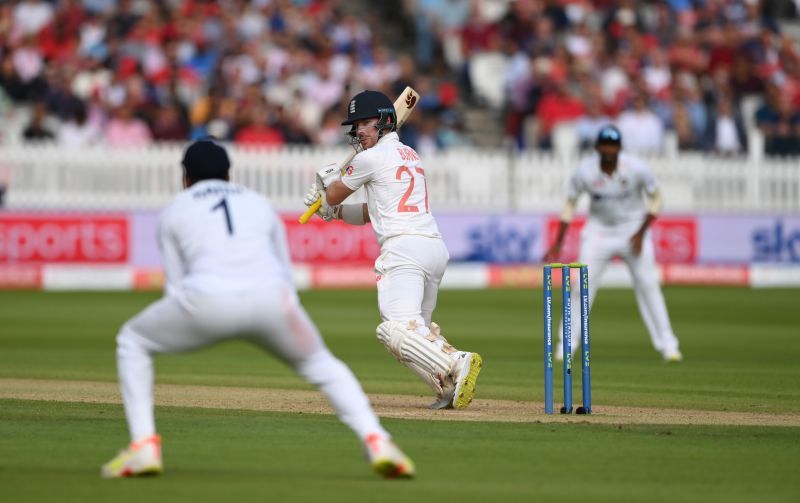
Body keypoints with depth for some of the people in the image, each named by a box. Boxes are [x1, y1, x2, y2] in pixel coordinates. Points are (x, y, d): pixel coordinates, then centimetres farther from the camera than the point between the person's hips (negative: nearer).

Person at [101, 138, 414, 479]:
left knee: (133, 341, 24)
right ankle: (377, 441, 4)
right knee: (320, 364, 26)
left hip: (208, 299, -2)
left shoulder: (173, 212, 25)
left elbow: (176, 286, 20)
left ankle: (144, 446, 10)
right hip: (271, 298, 2)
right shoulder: (260, 204, 32)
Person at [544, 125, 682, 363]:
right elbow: (570, 205, -4)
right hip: (599, 230, 1)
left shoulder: (637, 169, -19)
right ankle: (567, 344, 5)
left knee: (648, 285, -5)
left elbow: (655, 199, -4)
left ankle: (667, 345, 1)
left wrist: (641, 234, -13)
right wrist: (557, 245, -7)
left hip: (634, 229, -1)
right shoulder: (585, 172, -17)